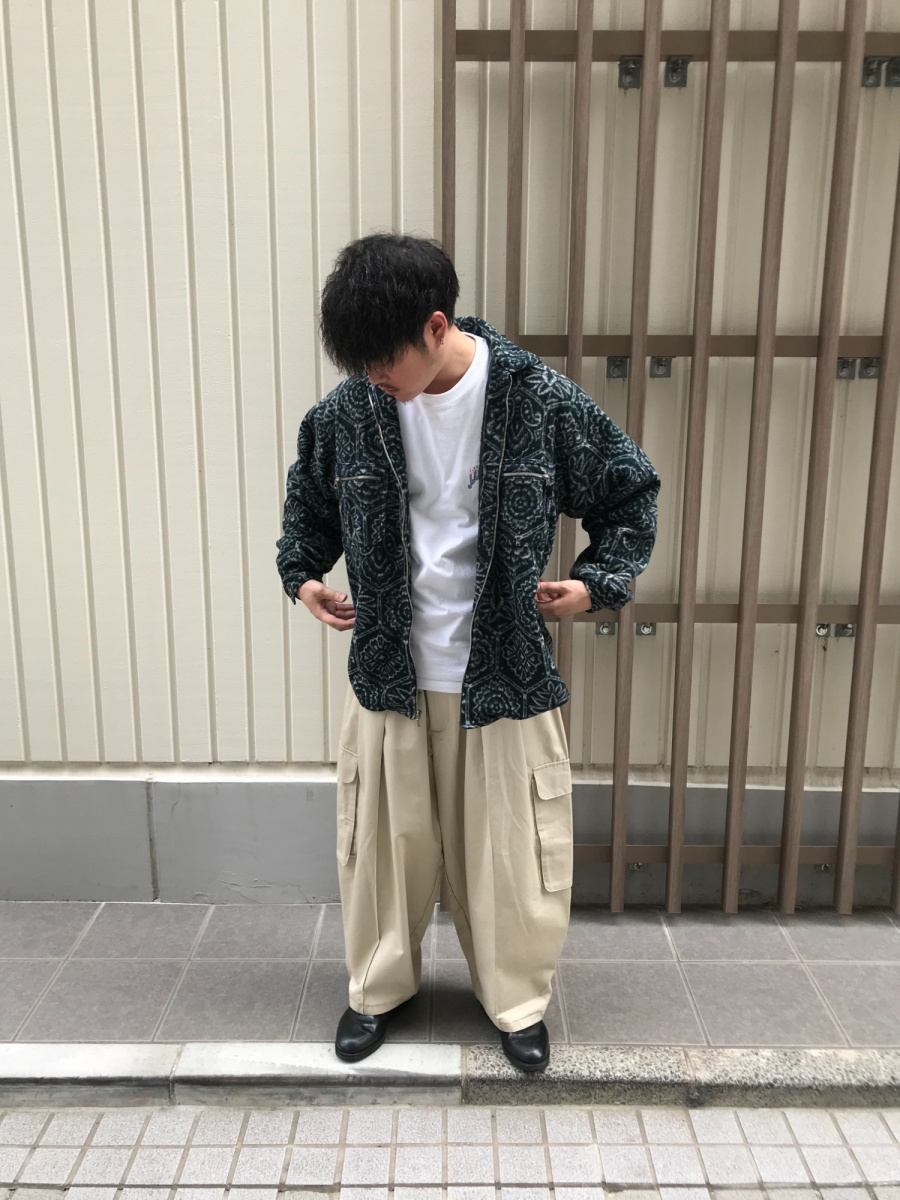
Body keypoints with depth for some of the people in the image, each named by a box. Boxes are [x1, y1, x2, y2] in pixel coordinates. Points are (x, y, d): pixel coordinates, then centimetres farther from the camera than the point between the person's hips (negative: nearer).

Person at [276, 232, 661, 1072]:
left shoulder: (541, 401, -13)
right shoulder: (347, 413, -6)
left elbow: (630, 492, 1)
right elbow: (309, 497, 14)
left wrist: (599, 580, -9)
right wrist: (301, 572, 1)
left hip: (505, 673, -1)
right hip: (387, 672, 2)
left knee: (511, 846, 10)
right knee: (384, 839, 15)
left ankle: (518, 1000, 36)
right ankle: (379, 986, 40)